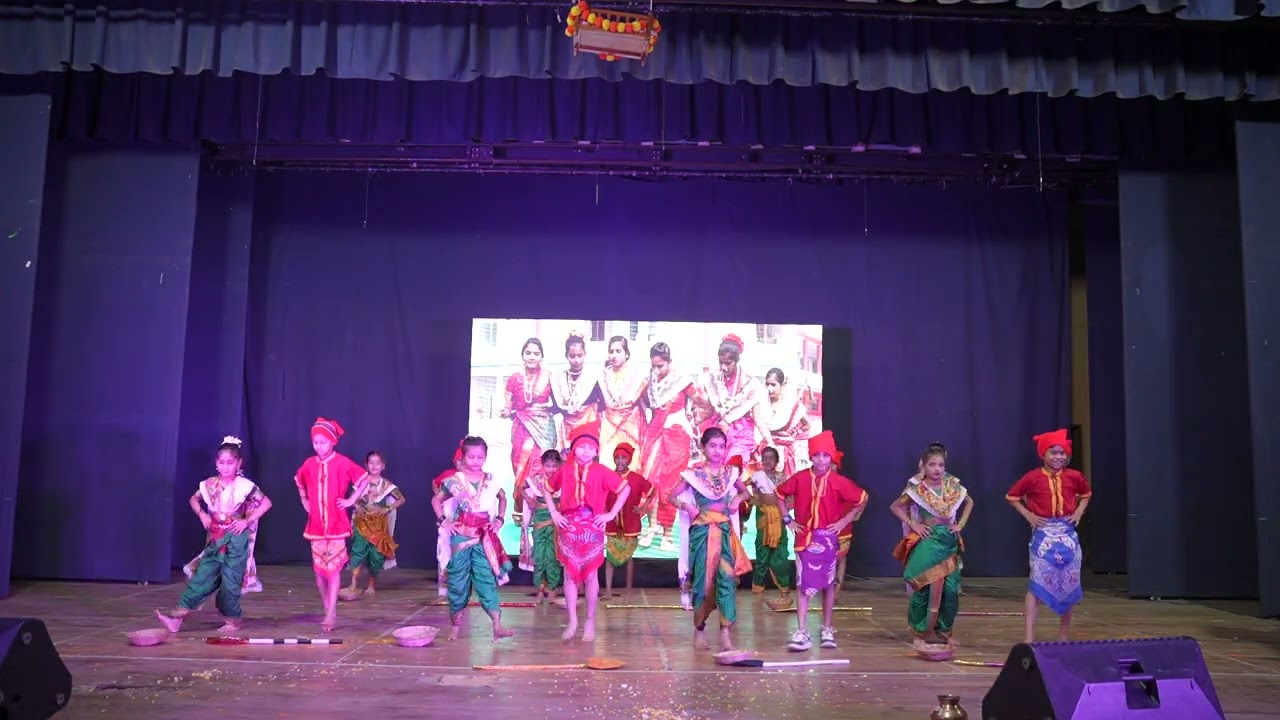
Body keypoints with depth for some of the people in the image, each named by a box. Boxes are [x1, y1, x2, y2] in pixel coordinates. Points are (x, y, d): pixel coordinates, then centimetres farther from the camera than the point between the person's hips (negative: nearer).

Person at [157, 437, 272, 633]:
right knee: (203, 575, 2)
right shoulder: (210, 485, 2)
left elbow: (266, 503, -10)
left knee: (230, 579, 0)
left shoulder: (245, 486, -12)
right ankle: (180, 612, -3)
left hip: (236, 538, -4)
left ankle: (233, 619, 13)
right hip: (215, 537, 4)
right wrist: (202, 514, 0)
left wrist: (247, 521, -13)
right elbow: (194, 499, 18)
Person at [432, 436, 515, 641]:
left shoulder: (490, 480, 3)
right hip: (461, 535, -1)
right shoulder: (455, 480, -4)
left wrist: (500, 519, 8)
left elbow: (503, 498, 21)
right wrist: (443, 521, -5)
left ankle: (497, 626, -7)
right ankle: (455, 625, 16)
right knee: (458, 579, 4)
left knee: (487, 579, -2)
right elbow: (436, 500, 7)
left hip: (484, 536, 1)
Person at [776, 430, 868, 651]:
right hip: (805, 537, 0)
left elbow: (863, 498, 4)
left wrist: (845, 520, 0)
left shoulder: (838, 482, -7)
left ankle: (827, 630, 22)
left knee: (828, 584, 10)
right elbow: (780, 494, 11)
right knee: (803, 585, -5)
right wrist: (787, 519, 5)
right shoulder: (800, 478, -5)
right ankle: (802, 633, -5)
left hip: (828, 537, 0)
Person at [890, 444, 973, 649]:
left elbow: (969, 502, 20)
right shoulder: (917, 488, -6)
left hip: (949, 540, 4)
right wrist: (913, 524, -7)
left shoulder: (952, 485, 3)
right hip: (927, 540, -4)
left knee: (950, 588, 1)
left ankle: (943, 630, 17)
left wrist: (961, 524, 9)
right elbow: (895, 506, 0)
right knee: (926, 586, -6)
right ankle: (922, 631, 8)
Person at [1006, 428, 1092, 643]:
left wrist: (1078, 512, 6)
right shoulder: (1033, 477, -7)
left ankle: (1063, 634, 23)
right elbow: (1012, 496, 5)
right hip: (1043, 534, -3)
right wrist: (1027, 514, -4)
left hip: (1067, 534, 3)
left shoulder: (1074, 476, 1)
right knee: (1037, 584, -8)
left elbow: (1086, 494, 21)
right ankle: (1029, 635, -10)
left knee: (1068, 584, 8)